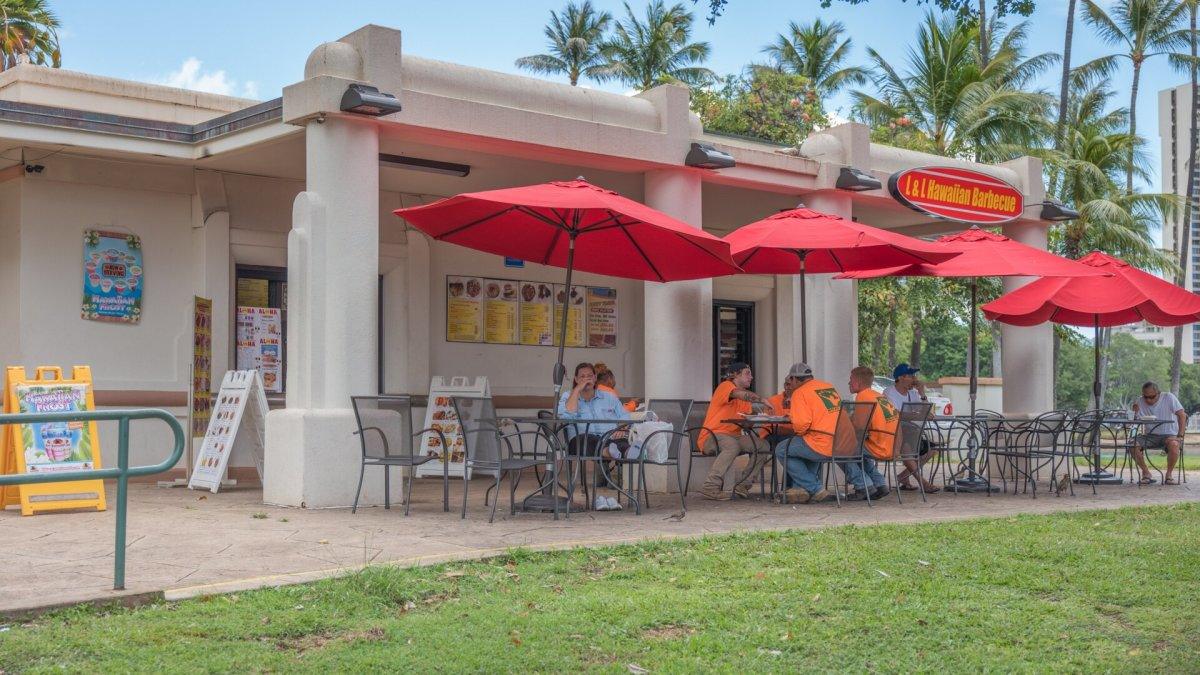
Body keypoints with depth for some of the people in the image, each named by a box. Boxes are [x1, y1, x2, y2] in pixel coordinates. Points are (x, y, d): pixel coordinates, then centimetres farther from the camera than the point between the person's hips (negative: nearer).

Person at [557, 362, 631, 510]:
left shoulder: (610, 398, 30)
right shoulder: (568, 397, 23)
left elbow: (625, 418, 19)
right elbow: (566, 415, 0)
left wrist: (622, 430, -5)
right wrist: (577, 389, 3)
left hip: (610, 439, 2)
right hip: (583, 441, -2)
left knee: (622, 442, -36)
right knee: (585, 440, -41)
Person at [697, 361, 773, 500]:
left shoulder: (745, 400, 20)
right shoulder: (725, 386, -5)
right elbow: (742, 394, -28)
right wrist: (762, 400, -24)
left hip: (733, 438, 8)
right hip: (711, 437, -8)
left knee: (763, 446, -5)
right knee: (732, 445, -38)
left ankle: (742, 485, -6)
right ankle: (711, 488, -37)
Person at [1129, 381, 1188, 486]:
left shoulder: (1169, 397, -7)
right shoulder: (1140, 402, 2)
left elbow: (1182, 415, -9)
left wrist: (1180, 436, -18)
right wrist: (1135, 412, -21)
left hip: (1169, 434, -3)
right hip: (1151, 435, 3)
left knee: (1174, 445, -37)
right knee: (1133, 444, -26)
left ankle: (1169, 474, -15)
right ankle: (1146, 473, -8)